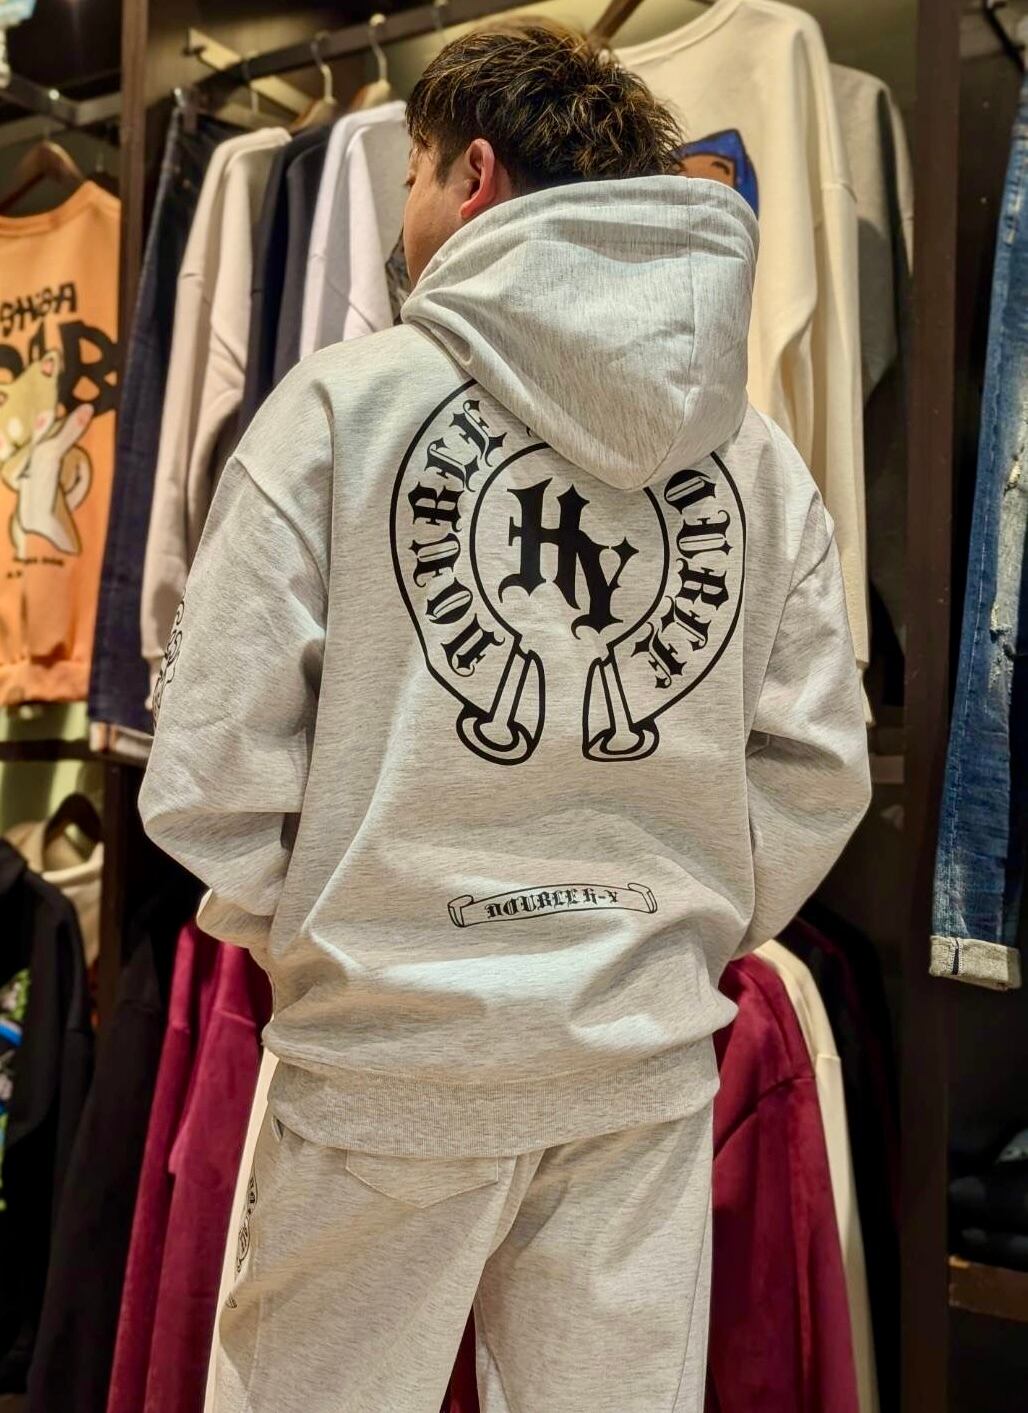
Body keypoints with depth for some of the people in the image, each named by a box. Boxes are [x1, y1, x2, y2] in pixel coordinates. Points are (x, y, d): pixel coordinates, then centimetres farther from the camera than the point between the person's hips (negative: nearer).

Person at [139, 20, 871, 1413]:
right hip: (650, 1058, 4)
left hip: (392, 1051, -3)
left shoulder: (344, 402, -10)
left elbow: (209, 775, -11)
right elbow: (818, 773, 3)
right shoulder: (759, 449, 2)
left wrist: (293, 931, 8)